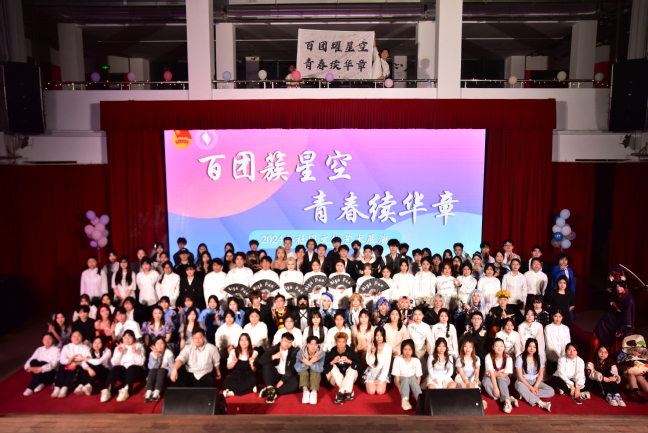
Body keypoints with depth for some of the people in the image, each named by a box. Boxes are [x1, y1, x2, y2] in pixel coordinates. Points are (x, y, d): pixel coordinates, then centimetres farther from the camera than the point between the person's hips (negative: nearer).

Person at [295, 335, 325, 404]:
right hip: (303, 376, 1)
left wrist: (309, 363, -50)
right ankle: (305, 390, -39)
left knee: (315, 370, -30)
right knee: (303, 370, -29)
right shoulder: (300, 353, -21)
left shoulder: (321, 353, -21)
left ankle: (314, 391, -40)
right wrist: (311, 362, -46)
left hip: (315, 377, 0)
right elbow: (297, 368, -32)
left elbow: (320, 369, -33)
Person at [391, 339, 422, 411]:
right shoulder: (398, 359, -11)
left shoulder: (416, 360, -8)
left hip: (412, 379, 1)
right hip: (401, 379, -1)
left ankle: (419, 399, -51)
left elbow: (418, 377, -5)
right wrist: (400, 388, -24)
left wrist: (416, 387, -20)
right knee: (405, 379, -35)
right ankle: (405, 400, -51)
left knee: (413, 379, -35)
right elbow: (396, 376, -12)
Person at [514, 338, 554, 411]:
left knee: (551, 391, -21)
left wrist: (535, 386, -15)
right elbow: (520, 376, -12)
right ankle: (541, 403, -44)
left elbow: (541, 375, 0)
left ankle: (526, 395, -27)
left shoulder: (539, 358, 0)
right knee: (520, 387, -40)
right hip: (523, 382, -4)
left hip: (535, 381, 4)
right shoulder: (520, 358, -11)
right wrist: (530, 387, -21)